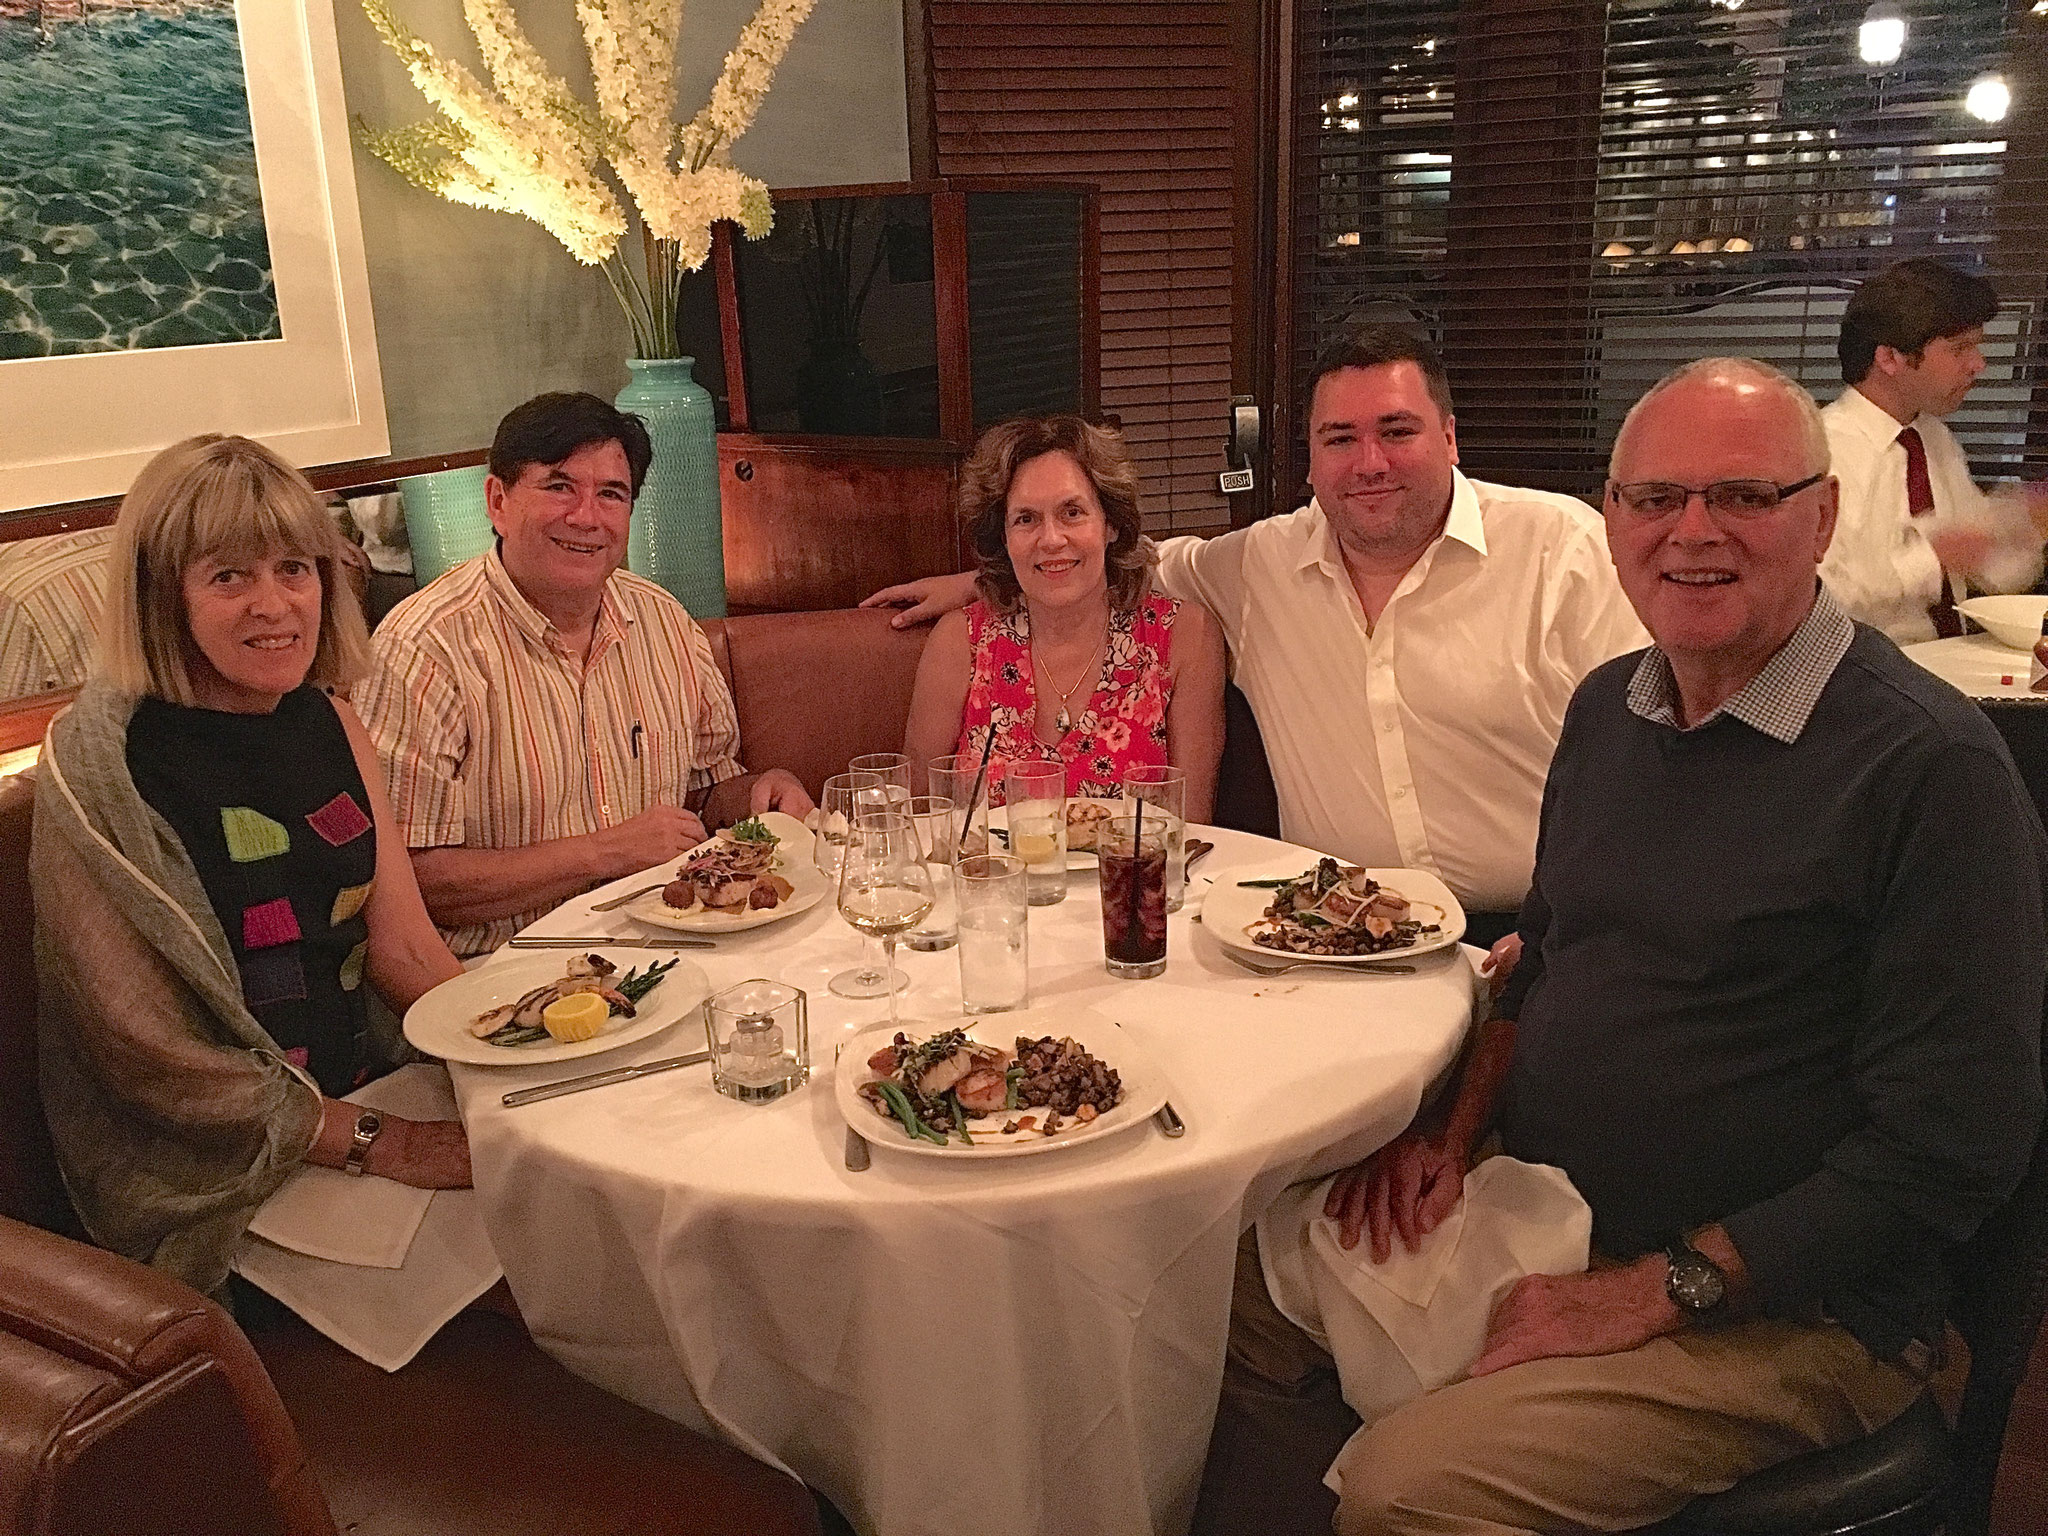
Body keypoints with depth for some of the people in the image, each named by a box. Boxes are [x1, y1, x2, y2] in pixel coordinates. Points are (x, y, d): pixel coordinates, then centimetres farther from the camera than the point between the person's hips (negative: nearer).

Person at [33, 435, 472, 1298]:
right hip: (207, 1178, -6)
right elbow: (144, 1053, -12)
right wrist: (373, 1143, -17)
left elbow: (405, 949, 7)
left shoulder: (328, 724, 7)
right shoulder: (100, 769, -12)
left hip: (368, 1091, 6)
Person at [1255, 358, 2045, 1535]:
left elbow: (1950, 1147, -18)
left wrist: (1652, 1294, -18)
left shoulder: (1932, 766, -18)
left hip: (1783, 1309, -7)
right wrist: (1453, 1131, 2)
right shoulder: (1608, 708, 6)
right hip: (1536, 1219, 7)